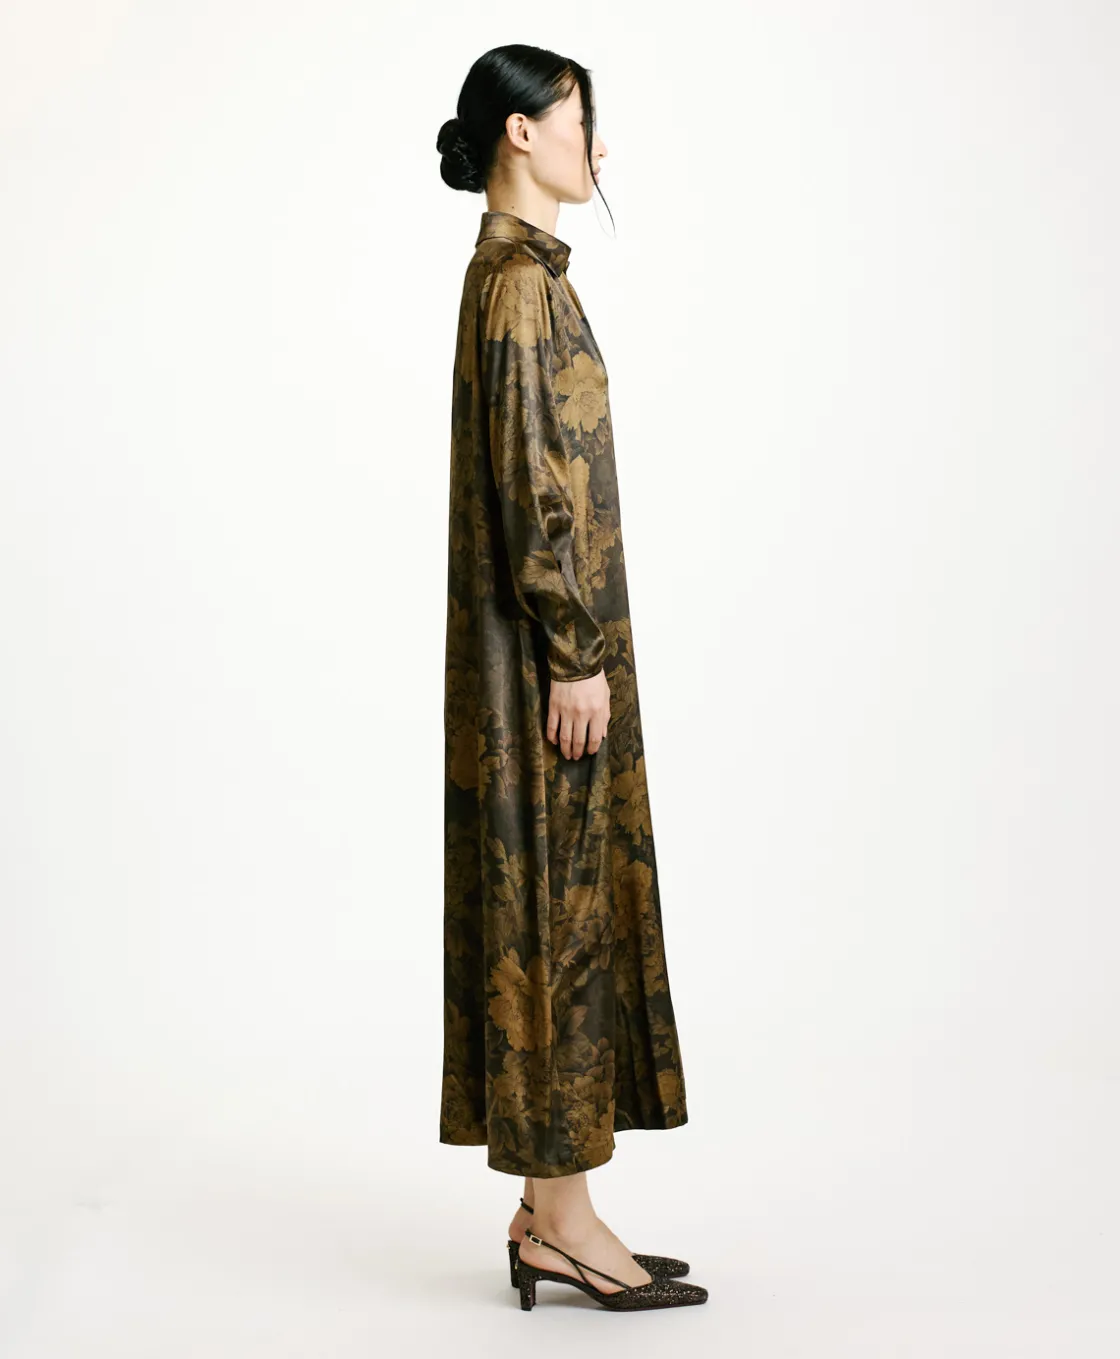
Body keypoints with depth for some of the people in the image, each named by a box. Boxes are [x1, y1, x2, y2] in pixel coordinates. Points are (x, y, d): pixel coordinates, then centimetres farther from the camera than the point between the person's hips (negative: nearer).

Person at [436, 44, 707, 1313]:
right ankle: (561, 1219, 6)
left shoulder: (518, 269, 17)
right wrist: (578, 656, -19)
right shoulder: (522, 279, -13)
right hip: (548, 643, -10)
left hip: (540, 642, 10)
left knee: (555, 908, 11)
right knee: (555, 907, -4)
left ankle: (550, 1208, 19)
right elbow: (533, 483, -20)